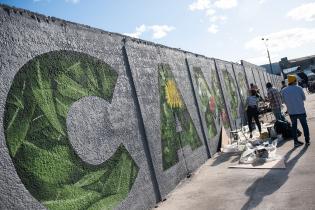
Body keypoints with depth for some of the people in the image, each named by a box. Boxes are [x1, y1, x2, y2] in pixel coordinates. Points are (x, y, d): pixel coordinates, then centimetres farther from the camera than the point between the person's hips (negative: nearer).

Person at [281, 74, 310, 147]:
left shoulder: (284, 91, -3)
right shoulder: (299, 88, -10)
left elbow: (285, 101, 3)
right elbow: (304, 98, 3)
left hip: (291, 111, 2)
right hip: (301, 110, -2)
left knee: (294, 126, 15)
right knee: (304, 125, 14)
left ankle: (296, 141, 17)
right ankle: (307, 140, 20)